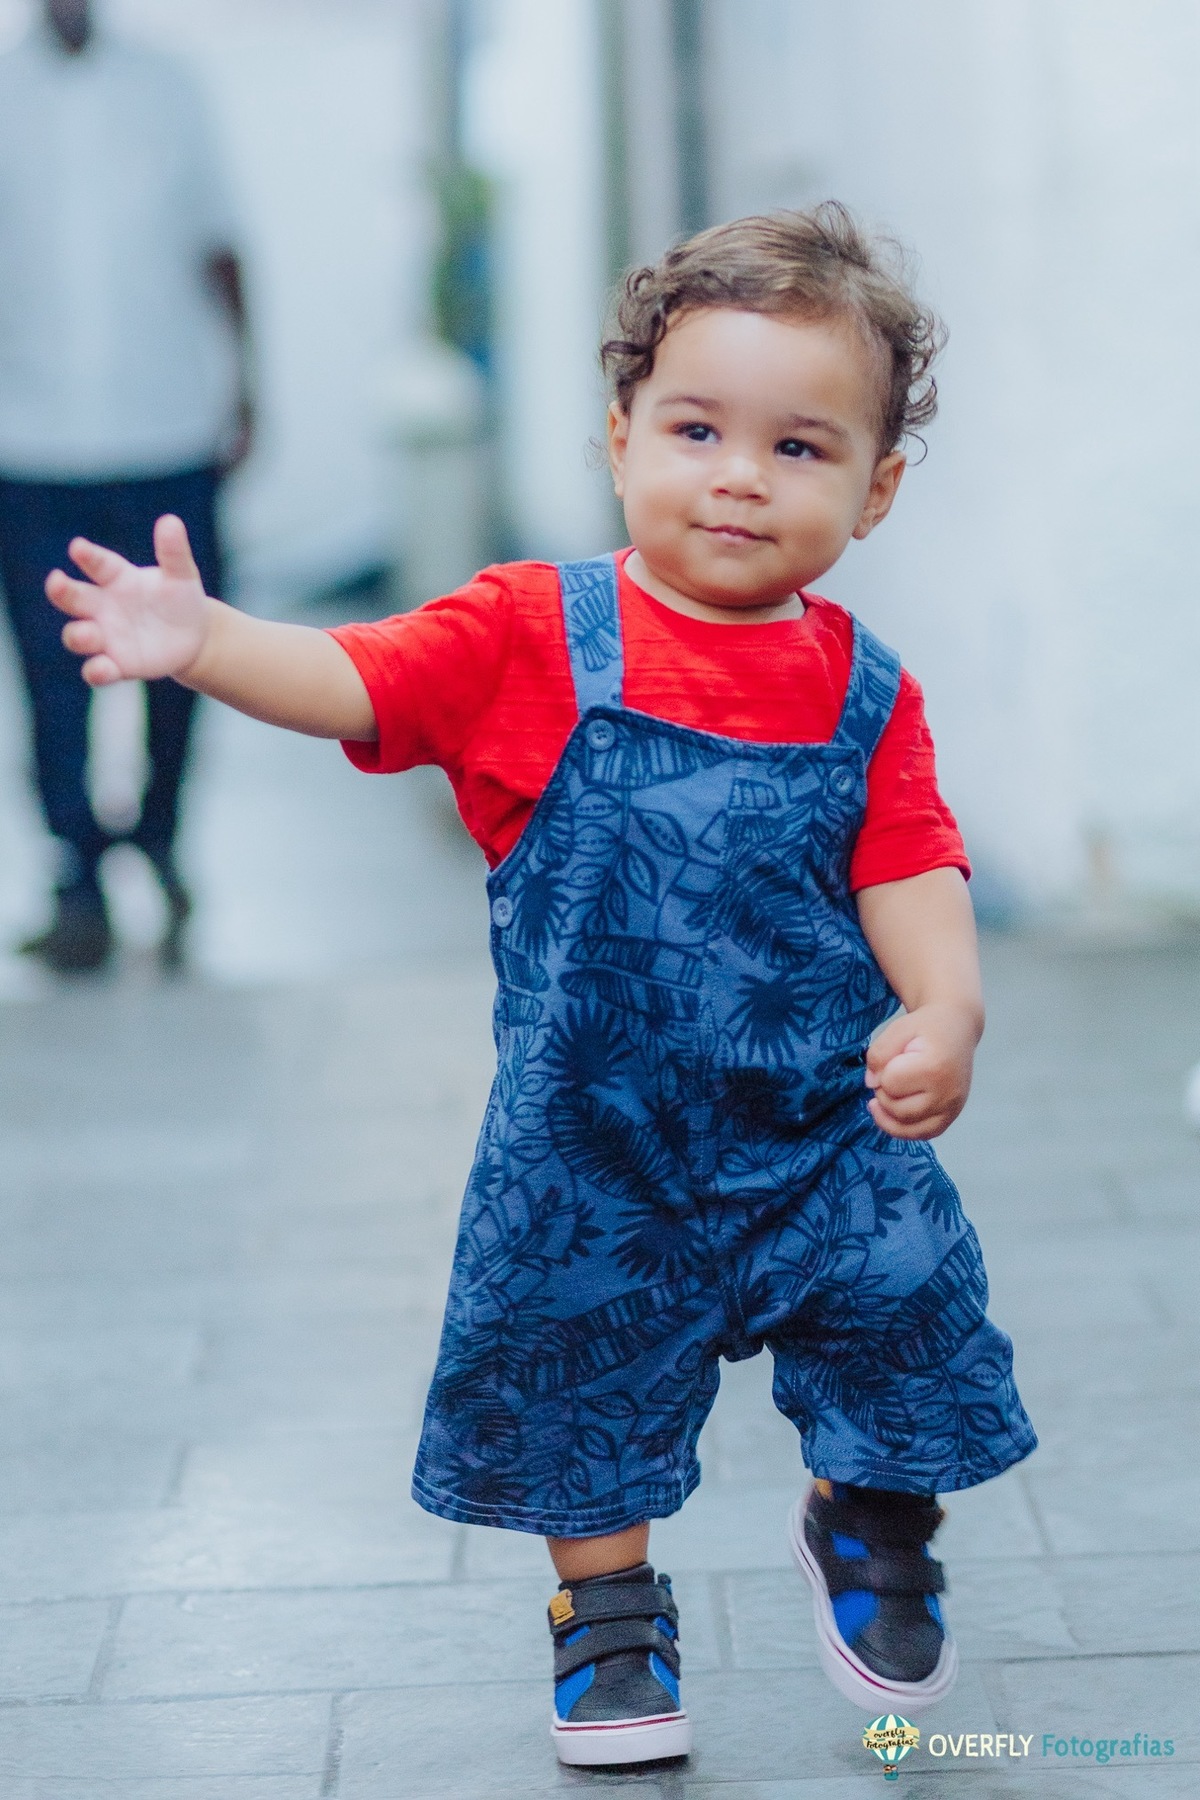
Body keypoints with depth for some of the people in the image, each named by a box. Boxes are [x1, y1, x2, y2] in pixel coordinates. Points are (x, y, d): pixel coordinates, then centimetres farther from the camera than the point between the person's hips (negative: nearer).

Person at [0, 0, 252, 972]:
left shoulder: (169, 90, 9)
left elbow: (215, 245, 15)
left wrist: (240, 381, 8)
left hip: (171, 428, 1)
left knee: (176, 652, 4)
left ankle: (161, 837, 28)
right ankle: (79, 884, 3)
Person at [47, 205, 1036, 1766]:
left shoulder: (864, 694, -3)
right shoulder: (537, 636, -8)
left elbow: (910, 873, -5)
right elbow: (353, 681, -15)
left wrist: (944, 1013, -24)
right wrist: (204, 640, -33)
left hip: (824, 1127, 1)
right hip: (594, 1136, -1)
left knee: (904, 1316, 8)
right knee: (586, 1376, 12)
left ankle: (865, 1527, 40)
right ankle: (609, 1601, 38)